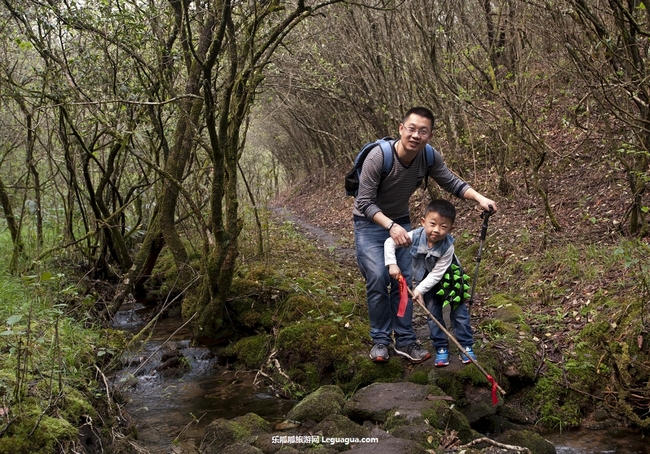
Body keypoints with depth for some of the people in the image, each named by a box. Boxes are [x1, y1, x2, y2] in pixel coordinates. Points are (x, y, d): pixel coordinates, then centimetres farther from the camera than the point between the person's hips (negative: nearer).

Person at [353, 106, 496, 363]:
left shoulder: (429, 157, -15)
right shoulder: (378, 156, -29)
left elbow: (452, 183, -4)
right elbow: (365, 202, -27)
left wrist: (479, 198, -22)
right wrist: (390, 226, -40)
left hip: (400, 222, 5)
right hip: (369, 223, -4)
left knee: (404, 279, 0)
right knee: (378, 278, -16)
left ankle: (405, 341, 10)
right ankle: (380, 340, 0)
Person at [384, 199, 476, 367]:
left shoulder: (448, 247, -35)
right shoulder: (415, 236, -30)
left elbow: (437, 274, -31)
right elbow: (390, 242, -19)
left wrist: (420, 290, -35)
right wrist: (392, 264, -29)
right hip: (426, 279, 2)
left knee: (459, 312, 3)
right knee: (433, 314, 3)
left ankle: (466, 346, 18)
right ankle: (441, 348, 15)